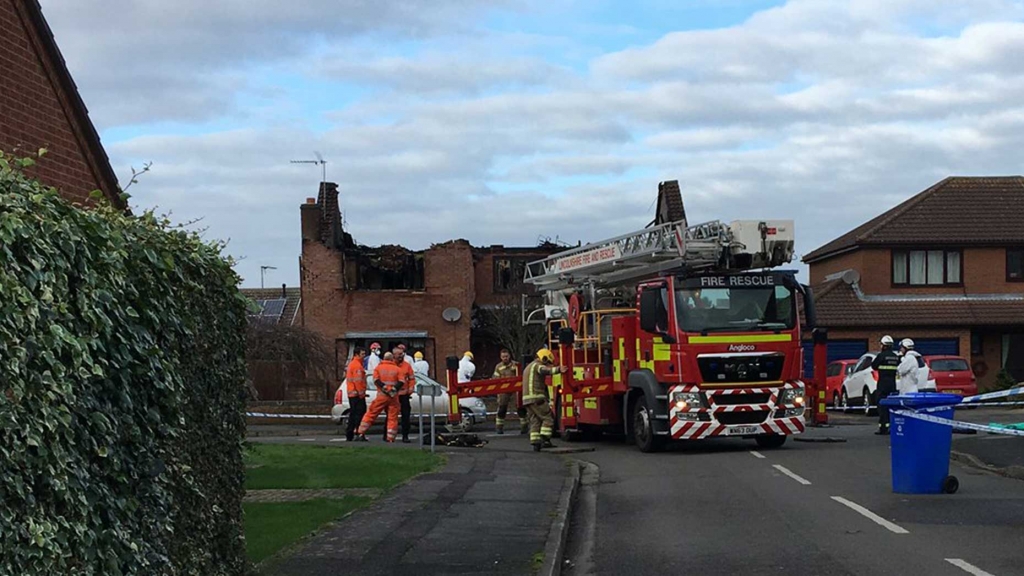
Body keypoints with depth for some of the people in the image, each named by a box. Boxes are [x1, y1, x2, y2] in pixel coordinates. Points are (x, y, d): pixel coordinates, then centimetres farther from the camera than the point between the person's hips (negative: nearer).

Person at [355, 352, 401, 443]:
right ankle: (390, 438, 1)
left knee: (371, 414, 7)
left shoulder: (379, 367, 6)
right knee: (392, 417, 6)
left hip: (382, 395, 0)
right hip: (394, 396, 0)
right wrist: (394, 388, -13)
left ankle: (361, 433, 6)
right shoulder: (396, 369, 7)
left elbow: (376, 380, -9)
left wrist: (384, 388, -15)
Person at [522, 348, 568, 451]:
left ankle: (535, 444, 2)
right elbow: (547, 370, -30)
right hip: (537, 398, -9)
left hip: (527, 399, 9)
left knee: (535, 421, 8)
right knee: (548, 418, -7)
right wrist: (558, 369, -45)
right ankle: (545, 441, -16)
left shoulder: (529, 367, 26)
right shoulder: (537, 365, -6)